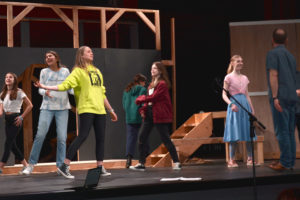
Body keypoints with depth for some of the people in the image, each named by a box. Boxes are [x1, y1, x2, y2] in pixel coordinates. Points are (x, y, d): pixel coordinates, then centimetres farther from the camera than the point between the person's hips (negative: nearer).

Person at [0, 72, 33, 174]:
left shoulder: (19, 92, -5)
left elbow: (30, 105, -6)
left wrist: (21, 117, -10)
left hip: (15, 119, -7)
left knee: (8, 142, -11)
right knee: (12, 144, 6)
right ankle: (25, 165, 17)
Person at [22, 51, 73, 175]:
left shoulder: (65, 71, 7)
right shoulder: (44, 72, 7)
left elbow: (70, 88, 7)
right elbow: (40, 89, 4)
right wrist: (45, 92, -19)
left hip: (62, 108, 0)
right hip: (47, 107, 0)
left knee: (62, 137, -5)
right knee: (40, 135, -9)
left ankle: (60, 166, 2)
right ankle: (31, 164, 1)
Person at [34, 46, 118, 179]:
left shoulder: (97, 71, 22)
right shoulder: (78, 71, 3)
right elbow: (65, 85, -9)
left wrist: (111, 110, 26)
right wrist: (45, 87, -19)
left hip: (100, 110, 6)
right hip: (86, 109, -6)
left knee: (100, 138, 2)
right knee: (82, 136, -14)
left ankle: (100, 167, 10)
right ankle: (64, 167, -12)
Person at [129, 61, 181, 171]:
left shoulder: (162, 84, -11)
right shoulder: (152, 84, 17)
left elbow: (153, 97, -18)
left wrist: (140, 99, -3)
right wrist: (143, 109, 1)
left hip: (159, 115, -9)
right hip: (149, 113, 9)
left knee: (166, 139, -6)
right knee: (141, 137, 4)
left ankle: (176, 162, 2)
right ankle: (141, 164, 10)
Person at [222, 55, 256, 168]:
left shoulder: (245, 78, 16)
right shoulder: (229, 77, -1)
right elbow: (224, 95, -5)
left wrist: (252, 109, 13)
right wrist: (231, 104, -21)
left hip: (245, 105, 5)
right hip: (234, 106, -5)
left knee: (249, 132, 2)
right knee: (234, 134, -8)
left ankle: (250, 159, 8)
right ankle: (231, 160, -4)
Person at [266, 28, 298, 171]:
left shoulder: (272, 54, -4)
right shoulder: (291, 55, 19)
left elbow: (274, 75, -13)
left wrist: (275, 97, -18)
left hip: (280, 97, -7)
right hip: (292, 97, 7)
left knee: (281, 131, -8)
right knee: (290, 131, 9)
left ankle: (285, 162, -10)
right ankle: (291, 162, 10)